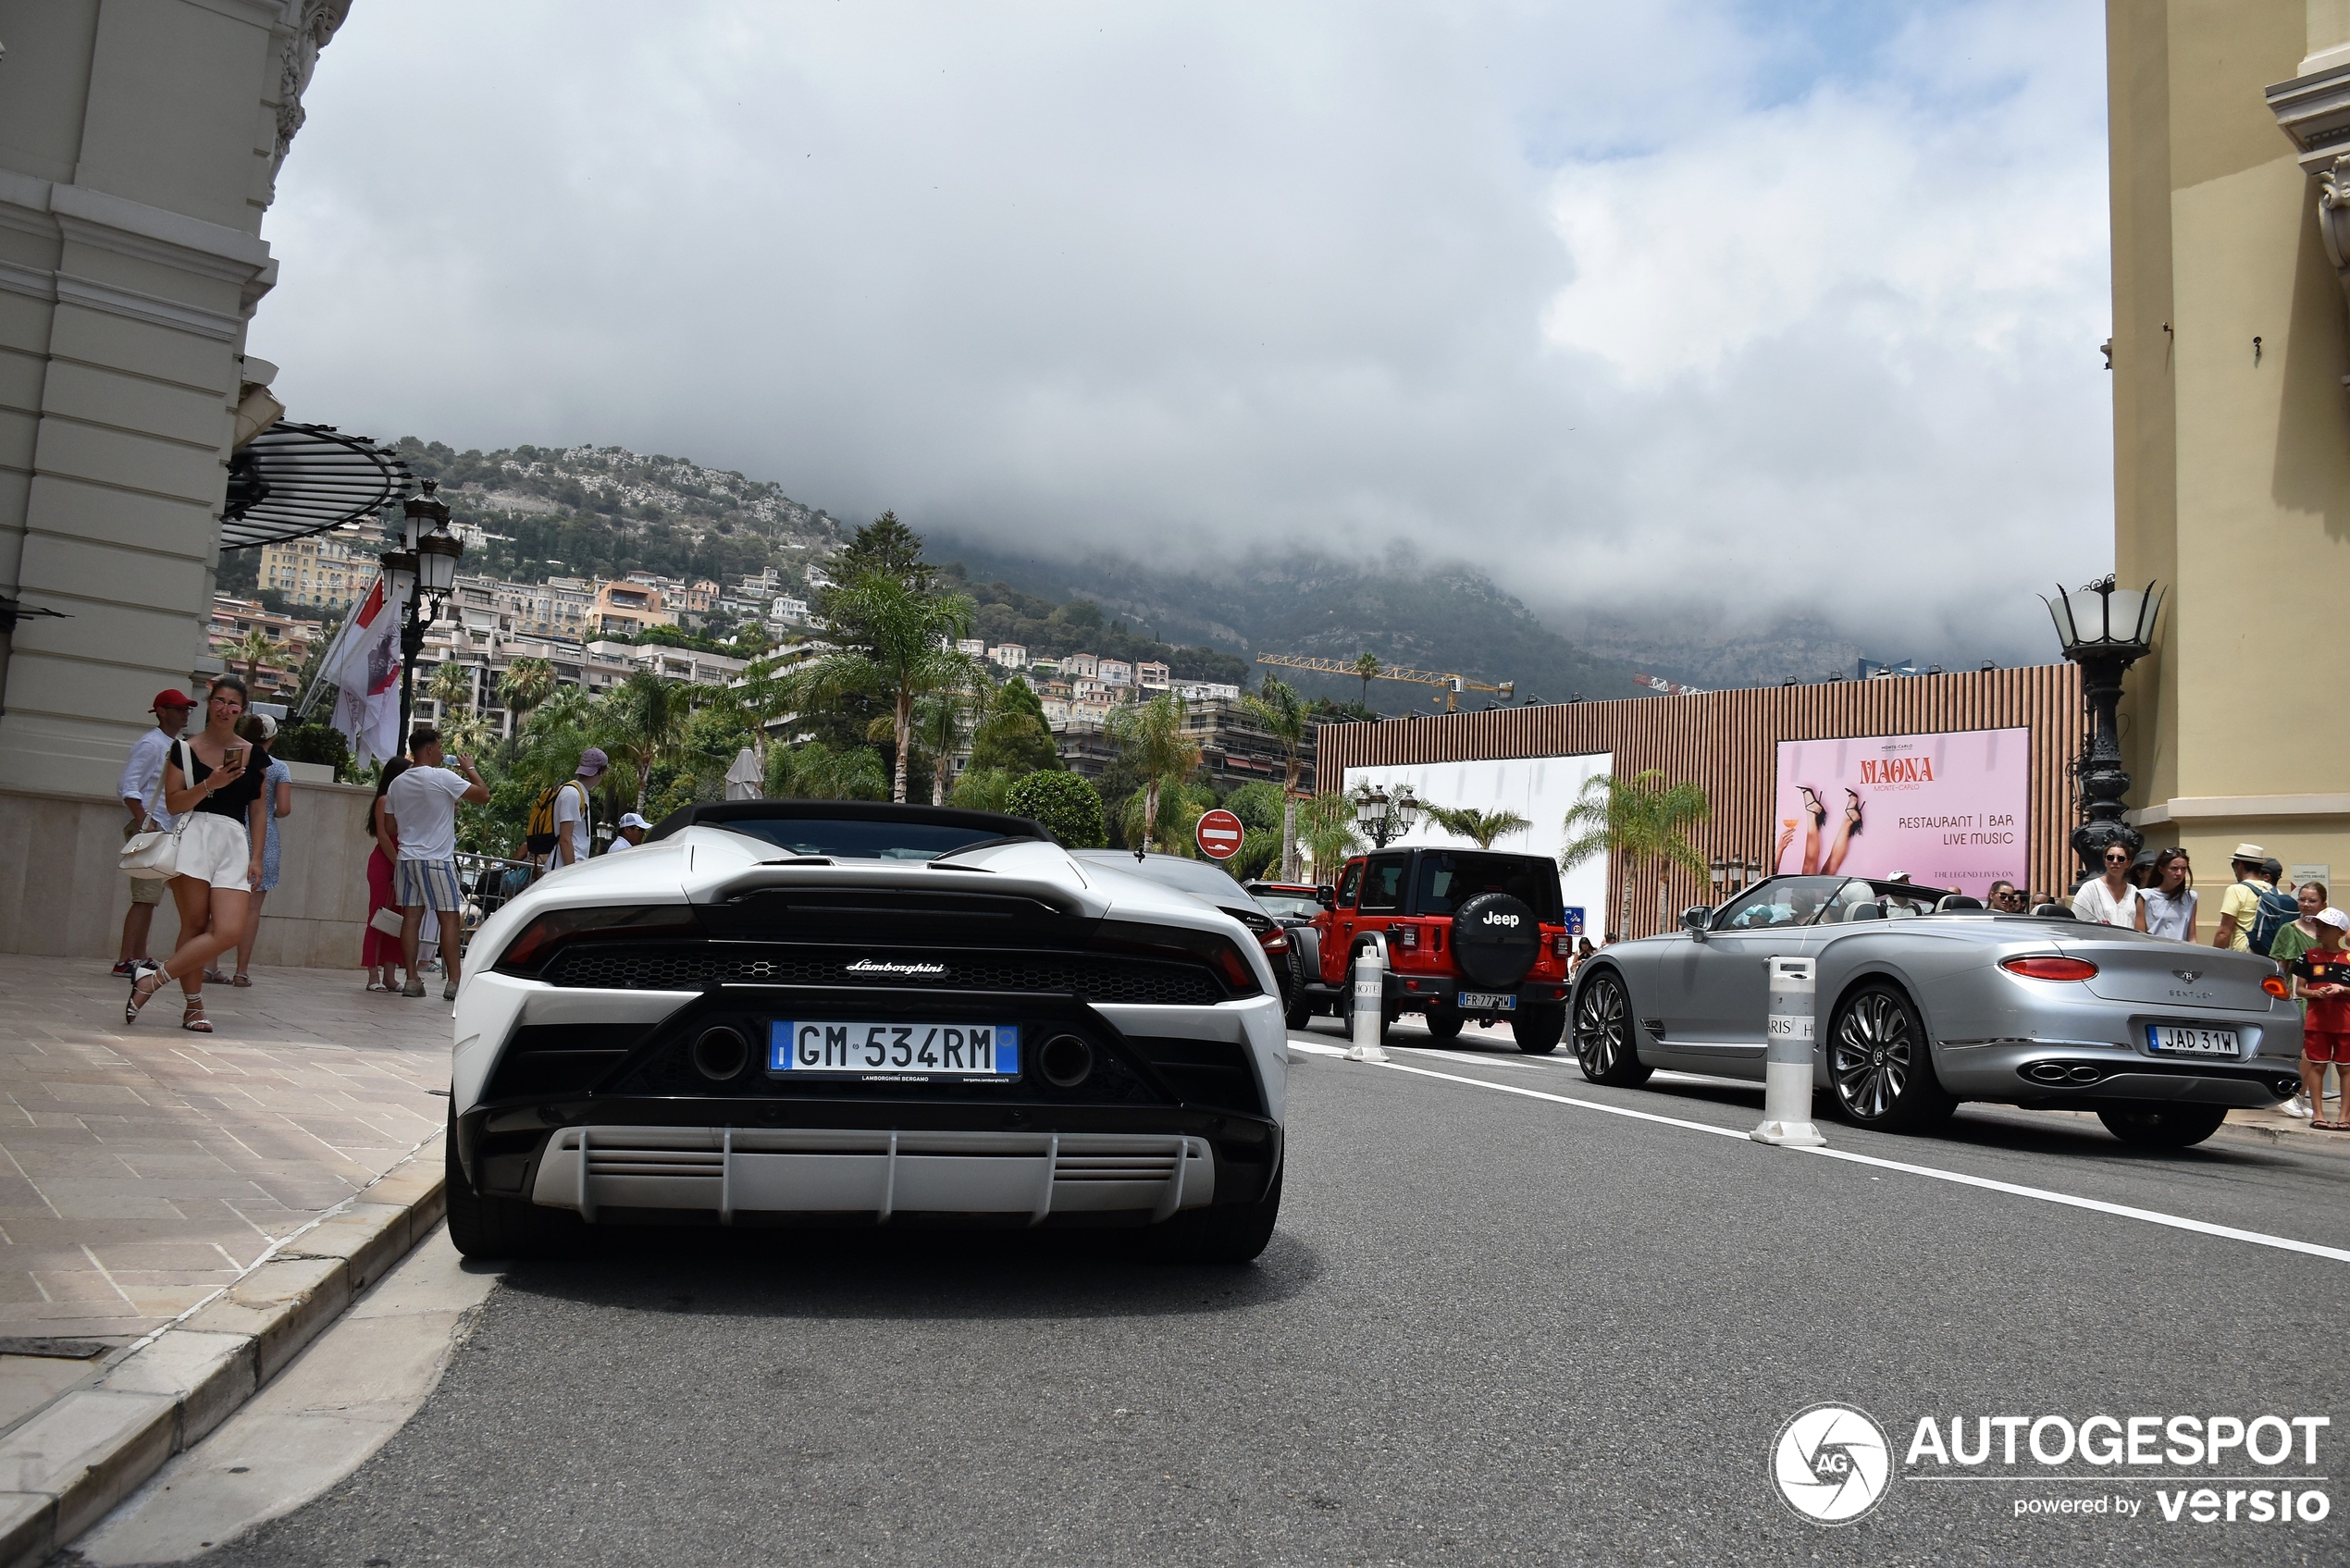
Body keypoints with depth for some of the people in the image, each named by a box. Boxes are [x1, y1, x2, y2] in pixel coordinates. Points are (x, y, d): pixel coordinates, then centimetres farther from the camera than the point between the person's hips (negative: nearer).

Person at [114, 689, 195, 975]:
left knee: (150, 897, 11)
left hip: (164, 830, 9)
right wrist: (143, 823, -23)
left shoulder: (176, 746, 18)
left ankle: (139, 958, 15)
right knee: (145, 897, -12)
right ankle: (125, 961, -11)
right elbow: (129, 786, -16)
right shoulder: (151, 743, -9)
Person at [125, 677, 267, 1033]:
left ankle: (152, 981, -1)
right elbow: (173, 803, -1)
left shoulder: (253, 755, 12)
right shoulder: (184, 750, 6)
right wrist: (209, 784, -15)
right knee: (195, 926, -2)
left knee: (229, 931, -13)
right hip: (194, 839, -2)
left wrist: (256, 857, 7)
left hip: (235, 845, 2)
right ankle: (193, 1005, 9)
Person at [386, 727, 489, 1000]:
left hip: (407, 857, 6)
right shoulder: (443, 777, -11)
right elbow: (483, 795, -11)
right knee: (449, 918, -1)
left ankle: (412, 980, 4)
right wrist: (470, 769, 4)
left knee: (411, 916, 5)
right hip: (437, 860, -6)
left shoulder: (397, 784, 9)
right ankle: (453, 982, -3)